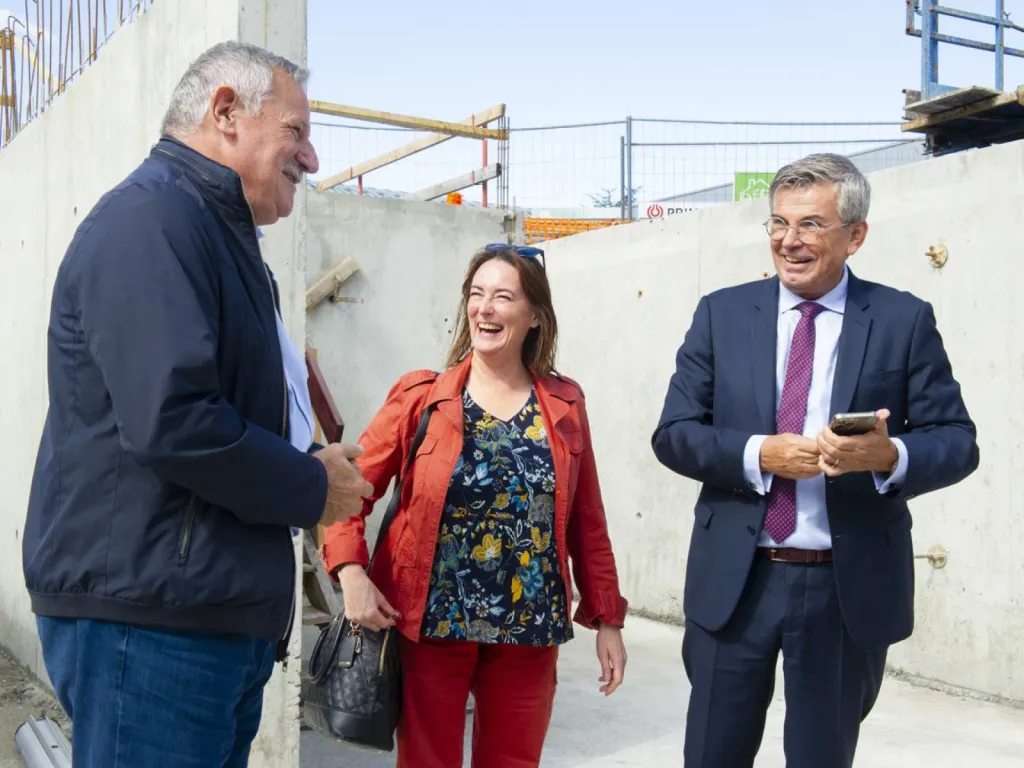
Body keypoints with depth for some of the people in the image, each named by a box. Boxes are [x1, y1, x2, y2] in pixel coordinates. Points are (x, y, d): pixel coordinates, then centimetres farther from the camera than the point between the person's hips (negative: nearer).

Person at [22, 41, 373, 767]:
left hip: (226, 615, 10)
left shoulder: (219, 232, 19)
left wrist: (311, 462, 8)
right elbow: (171, 422, -26)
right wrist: (313, 489, -12)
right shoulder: (151, 218, -14)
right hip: (147, 618, -10)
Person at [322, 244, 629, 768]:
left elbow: (586, 522, 6)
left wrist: (607, 618, 6)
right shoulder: (421, 395, -4)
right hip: (429, 624, -2)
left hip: (528, 630, 2)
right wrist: (352, 574, -18)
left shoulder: (565, 405, 2)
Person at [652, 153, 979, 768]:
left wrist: (889, 455, -23)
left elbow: (957, 441, -2)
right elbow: (673, 434, -1)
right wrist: (760, 454, -18)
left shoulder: (905, 320, -1)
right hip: (734, 580, 1)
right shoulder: (722, 313, 2)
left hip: (851, 588, -1)